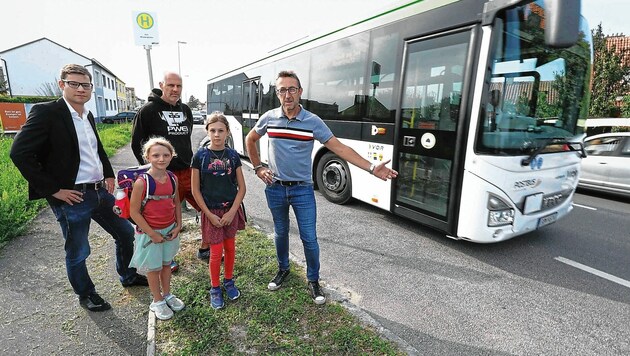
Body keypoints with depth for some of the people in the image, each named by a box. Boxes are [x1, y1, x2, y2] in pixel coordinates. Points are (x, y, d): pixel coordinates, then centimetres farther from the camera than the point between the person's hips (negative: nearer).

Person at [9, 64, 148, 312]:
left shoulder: (88, 116, 10)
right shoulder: (46, 112, -13)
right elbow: (19, 153, -17)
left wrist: (109, 175, 11)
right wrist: (53, 190, -16)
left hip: (101, 191, 7)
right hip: (72, 198, -7)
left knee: (126, 232, 17)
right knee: (78, 252, 10)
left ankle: (128, 276, 38)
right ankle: (86, 295, 34)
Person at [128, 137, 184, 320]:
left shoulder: (173, 178, -4)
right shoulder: (142, 182, -20)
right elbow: (134, 212, -16)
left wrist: (178, 226, -2)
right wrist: (152, 234, -15)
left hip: (170, 230, 5)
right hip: (150, 233, -4)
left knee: (166, 263, 20)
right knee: (154, 268, 12)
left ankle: (167, 294, 41)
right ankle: (157, 301, 32)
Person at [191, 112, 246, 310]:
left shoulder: (233, 155, -3)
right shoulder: (200, 156, -8)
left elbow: (241, 187, -1)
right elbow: (195, 190, -6)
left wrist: (232, 212, -9)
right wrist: (210, 215, -9)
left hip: (231, 210, 2)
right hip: (211, 212, -2)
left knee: (230, 247, 14)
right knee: (216, 252, 3)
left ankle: (229, 281, 36)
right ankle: (215, 289, 25)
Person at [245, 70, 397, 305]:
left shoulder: (313, 121, -9)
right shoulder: (269, 118, -2)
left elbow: (339, 148, -12)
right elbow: (250, 140, 16)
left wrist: (371, 168, -20)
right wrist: (258, 168, 7)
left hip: (302, 189, -2)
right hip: (275, 188, 2)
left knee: (309, 238, 2)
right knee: (281, 233, 18)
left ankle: (313, 281, 24)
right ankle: (283, 269, 42)